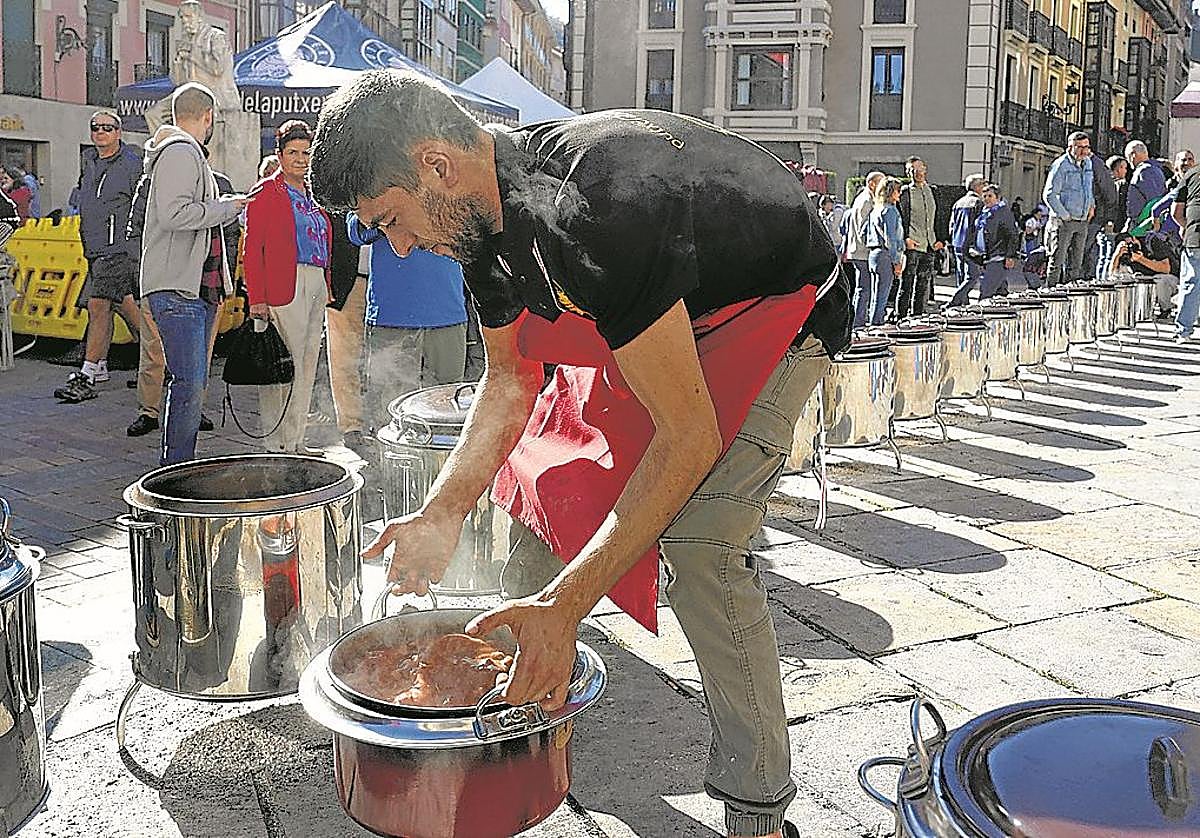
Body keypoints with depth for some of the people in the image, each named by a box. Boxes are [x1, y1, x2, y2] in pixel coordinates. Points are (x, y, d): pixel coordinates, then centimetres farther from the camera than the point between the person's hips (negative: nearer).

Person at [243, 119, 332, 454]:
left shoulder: (311, 195, 19)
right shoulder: (267, 191, -2)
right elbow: (252, 249, -8)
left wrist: (327, 289, 13)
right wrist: (257, 298, -16)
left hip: (316, 287, 8)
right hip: (285, 285, -8)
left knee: (307, 367, 11)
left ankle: (296, 442, 19)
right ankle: (279, 445, 0)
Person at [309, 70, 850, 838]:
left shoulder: (591, 209, -39)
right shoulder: (484, 210, -11)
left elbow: (690, 438, -37)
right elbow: (512, 378, 3)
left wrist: (565, 607, -36)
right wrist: (444, 513, -11)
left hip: (781, 306, -8)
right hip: (652, 320, 9)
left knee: (697, 540, -24)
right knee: (542, 486, 6)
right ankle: (530, 691, 26)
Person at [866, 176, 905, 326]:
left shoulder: (875, 210, 16)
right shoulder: (890, 210, -11)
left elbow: (867, 233, 19)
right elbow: (890, 238, -16)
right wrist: (896, 262, -13)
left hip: (873, 253, 9)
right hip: (885, 256, -9)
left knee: (876, 296, 12)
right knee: (881, 296, -6)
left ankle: (873, 325, 15)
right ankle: (876, 324, -5)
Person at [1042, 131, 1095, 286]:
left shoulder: (1087, 163, 12)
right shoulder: (1061, 165, -11)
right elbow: (1049, 195, -14)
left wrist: (1091, 205, 18)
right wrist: (1065, 216, -13)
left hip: (1083, 221, 7)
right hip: (1063, 221, -7)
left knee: (1076, 263, 10)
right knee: (1057, 261, -6)